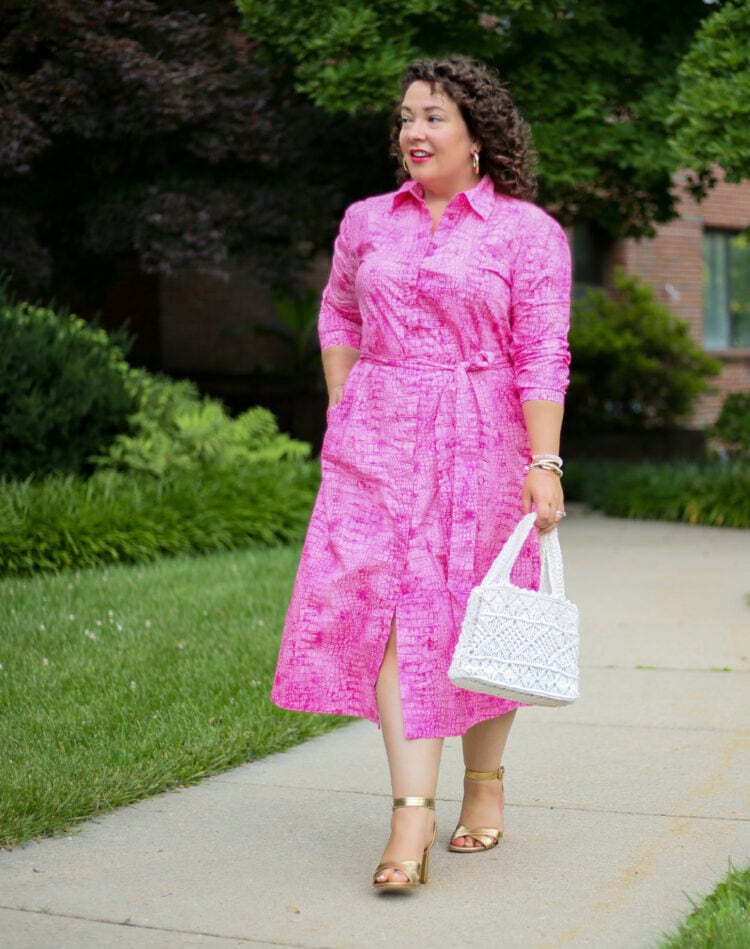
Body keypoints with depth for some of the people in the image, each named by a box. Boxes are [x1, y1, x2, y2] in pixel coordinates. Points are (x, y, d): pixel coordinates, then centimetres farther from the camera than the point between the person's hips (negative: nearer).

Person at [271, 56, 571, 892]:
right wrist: (343, 418, 15)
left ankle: (485, 781, 27)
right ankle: (413, 809, -12)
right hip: (379, 436, 3)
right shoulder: (367, 223, 11)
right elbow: (338, 318, 24)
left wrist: (544, 463, -12)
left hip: (479, 442, -2)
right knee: (391, 604, -11)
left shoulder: (526, 231, -1)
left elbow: (542, 355, -5)